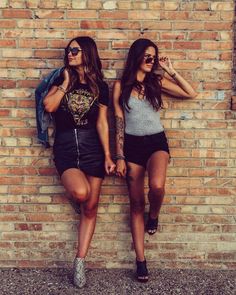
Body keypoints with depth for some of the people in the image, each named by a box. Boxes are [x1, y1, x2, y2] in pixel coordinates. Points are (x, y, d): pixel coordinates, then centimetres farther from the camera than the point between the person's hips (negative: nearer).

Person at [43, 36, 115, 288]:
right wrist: (66, 82, -5)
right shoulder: (61, 80, 8)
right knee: (80, 192, -27)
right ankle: (79, 199, 13)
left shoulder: (99, 86, 6)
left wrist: (107, 156, -3)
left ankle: (79, 262, 13)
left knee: (90, 206, 1)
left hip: (92, 147, 1)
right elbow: (49, 106, -11)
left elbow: (102, 123, 2)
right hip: (65, 147, -1)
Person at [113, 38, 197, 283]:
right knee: (136, 203, 3)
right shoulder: (121, 85, 1)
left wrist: (171, 71, 3)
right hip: (132, 144, 0)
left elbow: (191, 94, 8)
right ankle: (140, 260, 14)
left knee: (157, 185, -31)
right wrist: (119, 157, -4)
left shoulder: (158, 81, 7)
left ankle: (154, 215, 6)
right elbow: (119, 122, -1)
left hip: (156, 141, 1)